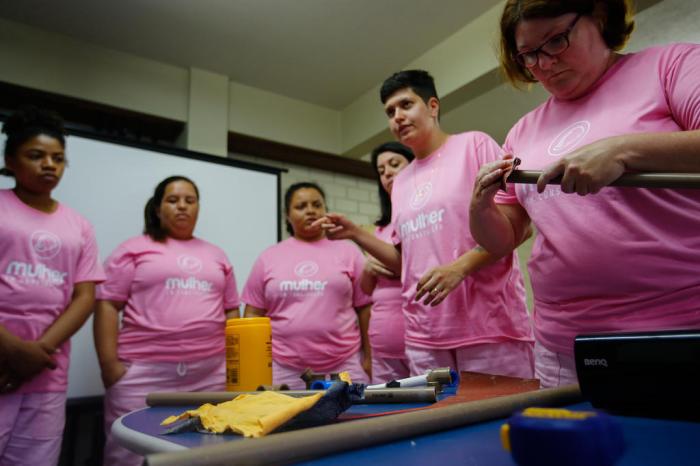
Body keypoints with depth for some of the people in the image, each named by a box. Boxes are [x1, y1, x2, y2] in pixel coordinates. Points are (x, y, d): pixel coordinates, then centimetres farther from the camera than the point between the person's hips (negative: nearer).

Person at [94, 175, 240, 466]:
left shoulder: (216, 255, 16)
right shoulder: (134, 249, 5)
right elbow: (107, 305, 0)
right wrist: (109, 364, -7)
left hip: (210, 375, 3)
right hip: (143, 373, -3)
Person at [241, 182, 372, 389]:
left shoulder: (348, 252, 4)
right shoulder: (268, 257, 7)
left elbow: (365, 309, 5)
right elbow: (253, 314, 8)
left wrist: (368, 357, 2)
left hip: (344, 366, 0)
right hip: (284, 369, 1)